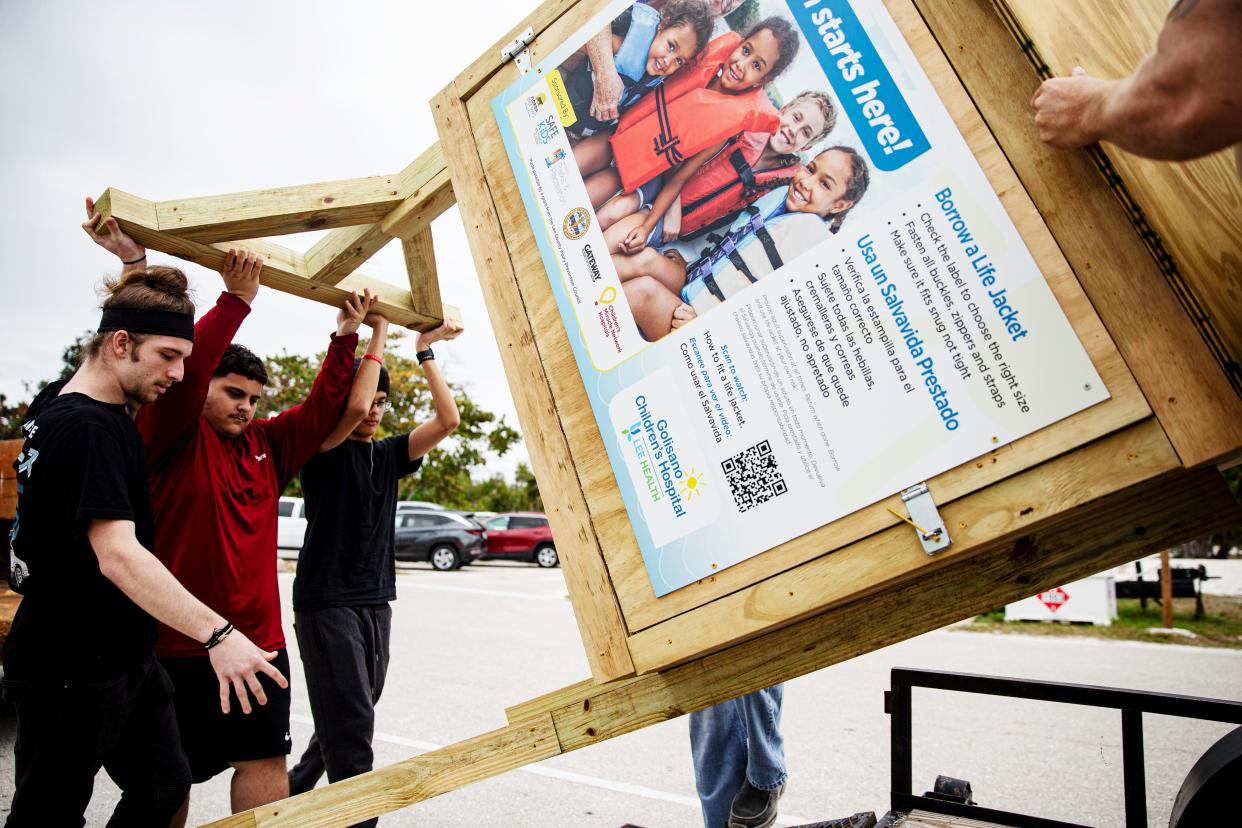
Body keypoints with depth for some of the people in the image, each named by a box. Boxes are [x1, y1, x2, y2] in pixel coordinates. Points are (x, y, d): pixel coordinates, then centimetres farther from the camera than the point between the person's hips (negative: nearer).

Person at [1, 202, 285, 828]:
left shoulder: (59, 403, 6)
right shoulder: (88, 426, -23)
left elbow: (139, 310, 23)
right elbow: (118, 556, -33)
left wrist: (134, 260, 11)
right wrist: (216, 634, -39)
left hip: (127, 659, 9)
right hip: (69, 676, -9)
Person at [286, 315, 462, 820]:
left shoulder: (388, 454, 10)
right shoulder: (323, 449, -6)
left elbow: (448, 420, -2)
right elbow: (354, 407, -27)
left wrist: (425, 351, -2)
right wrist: (377, 335, -17)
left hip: (376, 602, 7)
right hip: (327, 602, -6)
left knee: (353, 716, 17)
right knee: (351, 724, -8)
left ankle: (295, 789, 37)